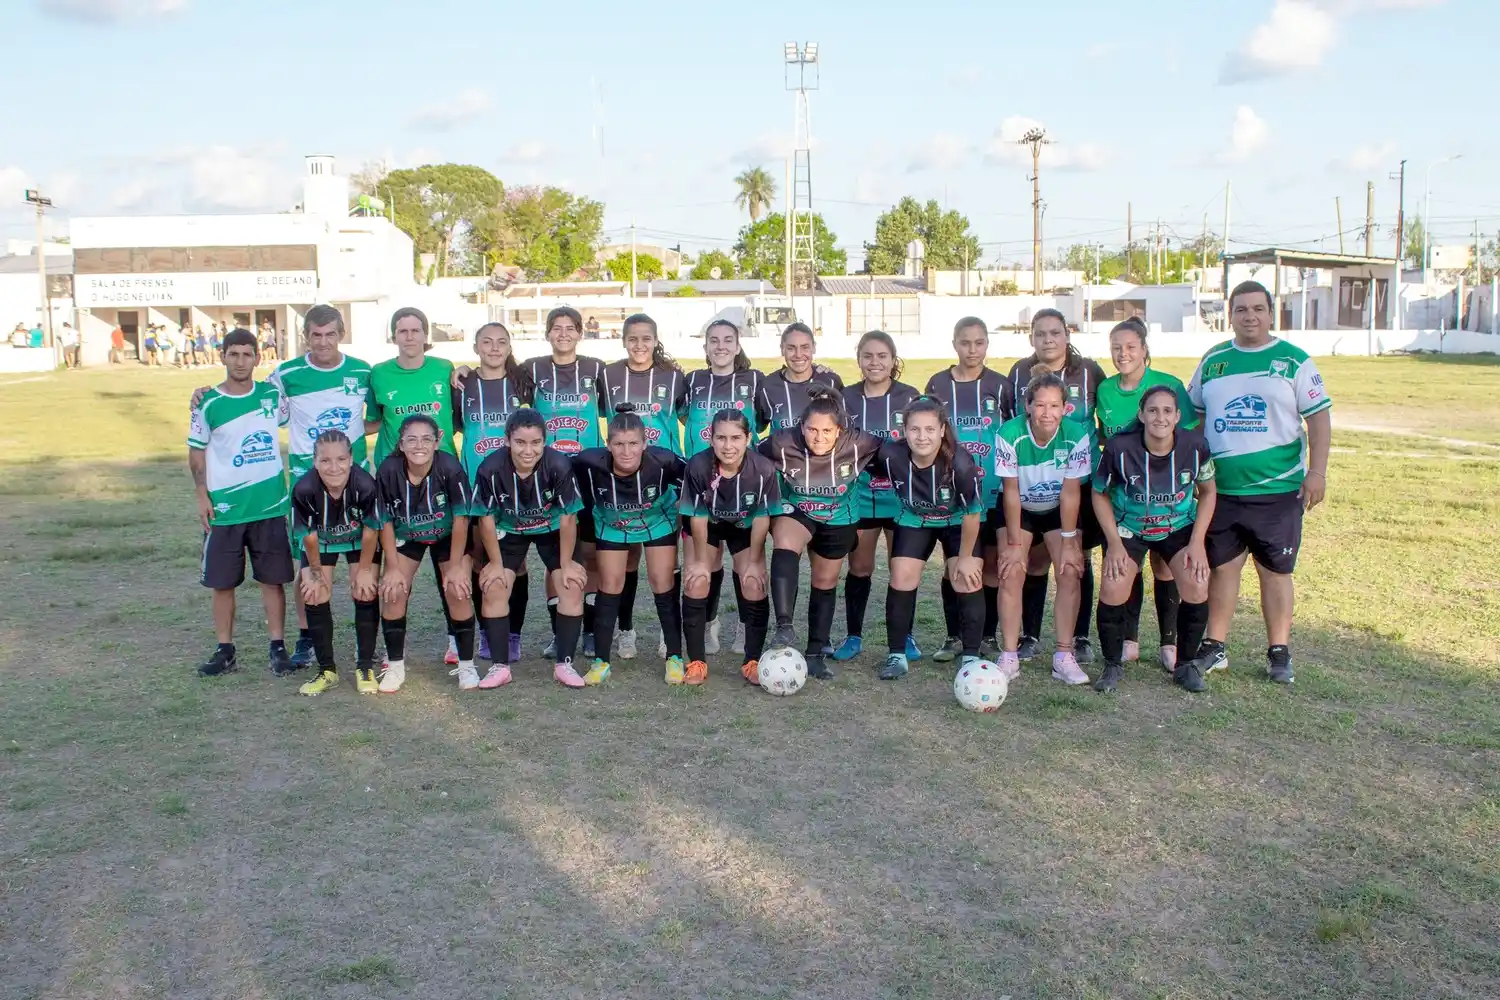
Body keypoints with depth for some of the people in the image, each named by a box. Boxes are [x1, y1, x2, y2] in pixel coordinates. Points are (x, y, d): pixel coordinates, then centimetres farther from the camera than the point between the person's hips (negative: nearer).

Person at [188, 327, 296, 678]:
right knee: (222, 583, 7)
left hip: (270, 506, 1)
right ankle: (225, 650, 18)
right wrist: (202, 495, -5)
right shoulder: (208, 403, -2)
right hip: (224, 508, -1)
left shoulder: (272, 394, 2)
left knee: (273, 579, 6)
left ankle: (278, 647, 16)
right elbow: (197, 452, 2)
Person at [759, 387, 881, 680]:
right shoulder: (782, 444, -30)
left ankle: (815, 654, 29)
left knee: (826, 582, 13)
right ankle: (784, 627, -35)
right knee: (785, 545, -35)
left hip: (838, 519, 2)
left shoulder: (858, 444, -29)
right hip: (794, 512, -2)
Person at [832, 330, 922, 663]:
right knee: (859, 567, 7)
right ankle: (853, 636, 18)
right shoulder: (846, 398, 3)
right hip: (860, 495, 1)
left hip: (900, 495, -1)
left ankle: (904, 637, 18)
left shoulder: (909, 397, 1)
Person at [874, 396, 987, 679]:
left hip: (958, 521, -2)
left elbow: (972, 512, -22)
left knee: (967, 579, -12)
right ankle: (897, 655, 7)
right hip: (914, 520, 2)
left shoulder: (960, 462, -36)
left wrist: (965, 557, -14)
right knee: (902, 578, -6)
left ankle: (971, 657, 1)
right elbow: (871, 468, -5)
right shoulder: (891, 455, -31)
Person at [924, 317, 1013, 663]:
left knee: (991, 564, 4)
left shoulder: (1000, 386, 2)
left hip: (993, 491, 0)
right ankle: (954, 636, 15)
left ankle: (988, 636, 16)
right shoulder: (938, 385, 3)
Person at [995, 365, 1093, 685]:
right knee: (1011, 572, -12)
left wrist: (1069, 542, -16)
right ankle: (1009, 656, -3)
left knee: (1070, 572, -11)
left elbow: (1070, 492, -18)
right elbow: (1011, 492, -20)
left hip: (1059, 511, 1)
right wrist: (1014, 543, -17)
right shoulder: (1010, 434, -28)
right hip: (1019, 511, -1)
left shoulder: (1077, 435, -25)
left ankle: (1064, 656, -2)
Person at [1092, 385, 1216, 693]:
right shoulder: (1120, 448, -25)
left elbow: (1207, 492, -2)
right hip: (1128, 529, -1)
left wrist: (1197, 542, -9)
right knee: (1113, 591, -18)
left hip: (1179, 527, 2)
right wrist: (1114, 543, -14)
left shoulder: (1195, 446, -20)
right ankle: (1113, 665, 6)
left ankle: (1186, 664, 9)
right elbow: (1099, 494, -9)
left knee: (1196, 589, -16)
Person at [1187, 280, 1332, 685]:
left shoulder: (1293, 360, 0)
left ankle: (1279, 652, 17)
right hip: (1220, 488, 3)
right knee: (1221, 567, 9)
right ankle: (1215, 647, 19)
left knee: (1276, 571, 6)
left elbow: (1319, 416, -2)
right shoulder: (1212, 361, 9)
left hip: (1278, 488, -3)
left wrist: (1317, 471, -9)